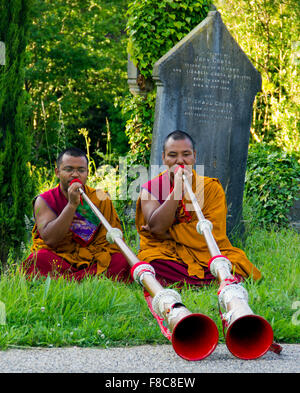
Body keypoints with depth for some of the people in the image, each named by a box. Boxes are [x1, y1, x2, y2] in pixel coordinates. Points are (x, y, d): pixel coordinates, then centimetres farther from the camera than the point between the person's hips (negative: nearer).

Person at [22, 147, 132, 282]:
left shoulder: (100, 199, 9)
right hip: (57, 260, -2)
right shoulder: (44, 200, 2)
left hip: (93, 260, 2)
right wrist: (72, 204, -20)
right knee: (40, 258, -32)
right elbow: (49, 239, -15)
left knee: (122, 261, -26)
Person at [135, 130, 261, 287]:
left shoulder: (211, 188, 4)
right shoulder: (150, 188, 5)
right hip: (165, 254, 0)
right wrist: (178, 189, -19)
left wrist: (167, 233, -8)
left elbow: (212, 232, -7)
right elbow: (156, 227, -12)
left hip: (204, 254, 0)